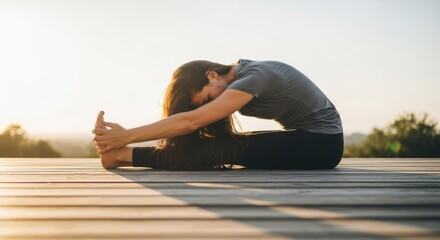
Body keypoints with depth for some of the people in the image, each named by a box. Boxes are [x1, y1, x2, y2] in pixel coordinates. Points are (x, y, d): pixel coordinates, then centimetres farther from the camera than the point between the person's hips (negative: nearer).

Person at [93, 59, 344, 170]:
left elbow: (190, 122, -31)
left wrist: (127, 137, -30)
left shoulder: (253, 77, -24)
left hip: (323, 142, -8)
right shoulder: (241, 77, 2)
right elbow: (188, 121, 1)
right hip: (306, 137, 8)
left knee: (227, 150, -20)